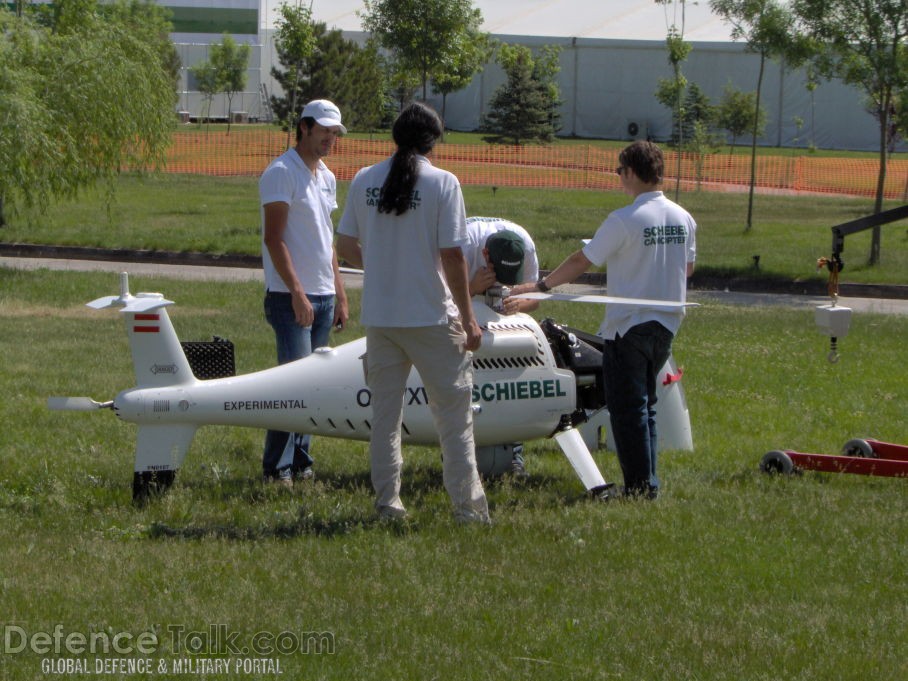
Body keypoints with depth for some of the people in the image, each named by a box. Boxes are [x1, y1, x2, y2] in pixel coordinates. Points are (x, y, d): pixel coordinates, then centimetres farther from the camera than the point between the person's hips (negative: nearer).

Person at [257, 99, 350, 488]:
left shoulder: (326, 177, 17)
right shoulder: (282, 173, -9)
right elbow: (274, 238, -15)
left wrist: (339, 294, 18)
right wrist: (297, 292, -19)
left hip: (323, 297, 8)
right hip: (291, 297, -8)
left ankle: (300, 463, 10)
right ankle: (276, 468, -11)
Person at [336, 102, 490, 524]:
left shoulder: (364, 181, 3)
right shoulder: (442, 183, -10)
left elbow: (345, 246, 9)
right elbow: (452, 256, -13)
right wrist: (468, 318, -6)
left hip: (378, 316, 4)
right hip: (431, 315, -4)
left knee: (385, 414, 13)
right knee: (453, 413, 3)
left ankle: (387, 502, 13)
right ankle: (467, 505, 2)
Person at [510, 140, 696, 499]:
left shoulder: (624, 220, -16)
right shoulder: (684, 220, 3)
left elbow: (582, 261, -10)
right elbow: (688, 266, 17)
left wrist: (540, 286, 0)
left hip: (629, 324, -7)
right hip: (667, 322, 7)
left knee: (628, 406, -1)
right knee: (645, 404, 16)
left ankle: (639, 485, -3)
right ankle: (649, 482, 15)